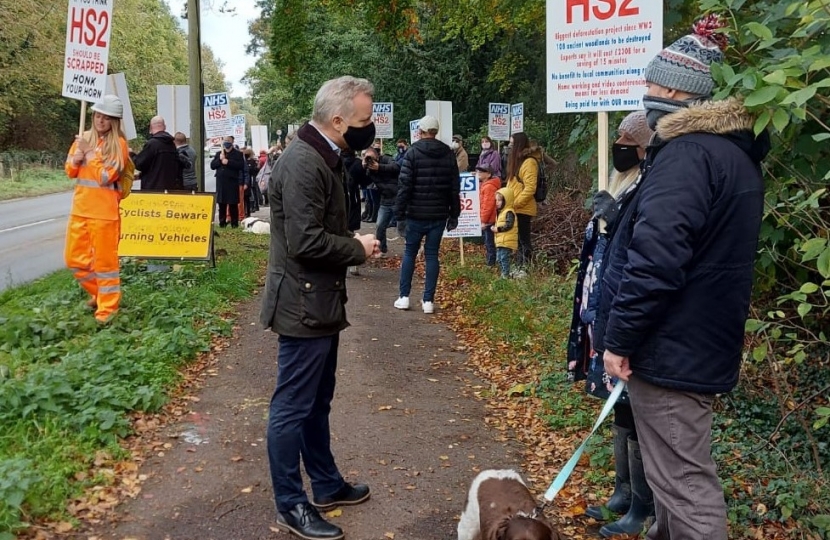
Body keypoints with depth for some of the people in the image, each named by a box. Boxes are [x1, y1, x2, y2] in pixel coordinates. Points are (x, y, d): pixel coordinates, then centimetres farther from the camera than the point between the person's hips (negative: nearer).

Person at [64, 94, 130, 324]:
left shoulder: (118, 143, -7)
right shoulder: (83, 138, 10)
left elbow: (107, 176, -15)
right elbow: (70, 171, 11)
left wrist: (88, 154, -10)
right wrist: (78, 156, -9)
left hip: (104, 210, -6)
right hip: (80, 208, 6)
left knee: (105, 259, 0)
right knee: (74, 258, 12)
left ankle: (107, 307, 11)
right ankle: (98, 292, 32)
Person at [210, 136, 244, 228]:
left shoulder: (238, 154, 3)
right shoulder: (218, 154, 16)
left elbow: (241, 165, -11)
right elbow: (212, 166, 9)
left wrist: (228, 162, -15)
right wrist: (220, 159, -7)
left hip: (233, 183, -4)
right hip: (221, 183, 4)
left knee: (233, 204, 0)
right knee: (221, 204, 6)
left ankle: (234, 223, 5)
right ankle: (222, 223, 12)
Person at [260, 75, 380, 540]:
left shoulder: (325, 158, 11)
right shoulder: (302, 163, -21)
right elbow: (305, 241, -26)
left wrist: (354, 243, 5)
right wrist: (358, 249, -13)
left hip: (321, 302, 10)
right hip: (304, 305, -10)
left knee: (317, 403, 20)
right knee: (293, 408, 3)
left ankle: (327, 484, 34)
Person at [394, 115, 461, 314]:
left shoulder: (413, 153, -7)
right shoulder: (449, 154, 5)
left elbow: (404, 186, -10)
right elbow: (455, 187, 7)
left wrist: (400, 215, -6)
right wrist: (454, 215, 13)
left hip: (416, 214, -2)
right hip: (439, 215, 3)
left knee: (410, 252, 10)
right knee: (432, 255, 7)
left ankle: (404, 297, 10)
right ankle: (428, 300, 6)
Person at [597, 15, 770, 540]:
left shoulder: (687, 153, -18)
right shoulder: (738, 152, 15)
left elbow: (655, 260, -26)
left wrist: (619, 339, -16)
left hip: (670, 348, -10)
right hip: (704, 344, 10)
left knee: (684, 482, -2)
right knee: (680, 469, 22)